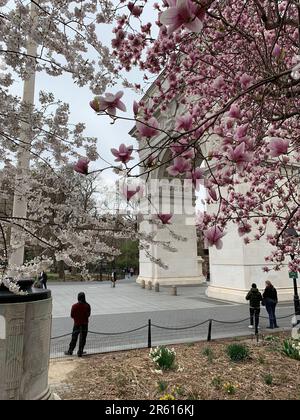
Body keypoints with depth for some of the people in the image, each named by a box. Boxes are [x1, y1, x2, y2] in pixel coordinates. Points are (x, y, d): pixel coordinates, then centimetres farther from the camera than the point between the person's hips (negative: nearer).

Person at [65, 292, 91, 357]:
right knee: (82, 339, 11)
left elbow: (72, 316, -6)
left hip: (77, 324, 0)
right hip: (85, 324, 0)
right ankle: (80, 352, 15)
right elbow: (88, 315, -2)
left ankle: (70, 351, 25)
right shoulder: (87, 306, -12)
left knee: (74, 338, 15)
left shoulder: (74, 306, -14)